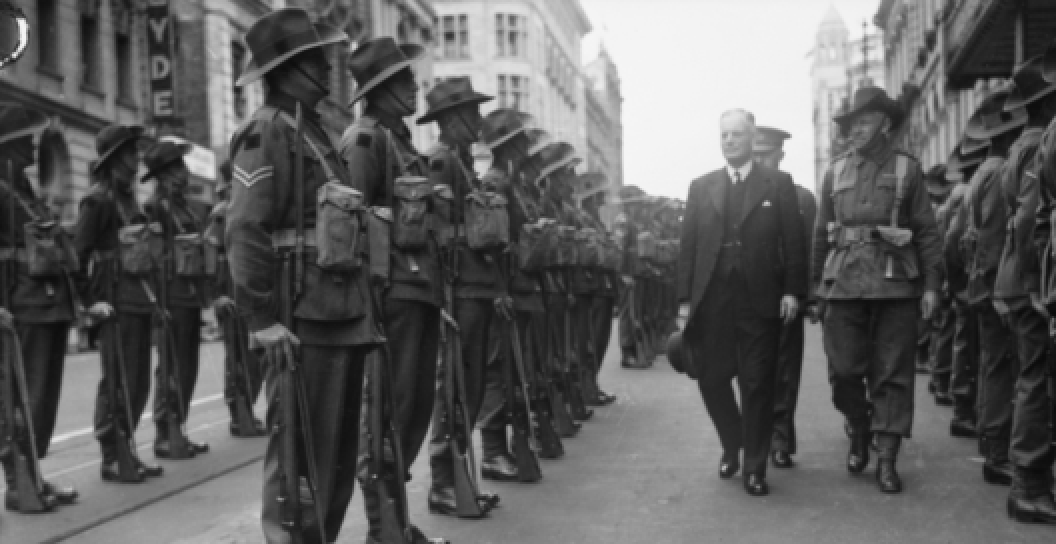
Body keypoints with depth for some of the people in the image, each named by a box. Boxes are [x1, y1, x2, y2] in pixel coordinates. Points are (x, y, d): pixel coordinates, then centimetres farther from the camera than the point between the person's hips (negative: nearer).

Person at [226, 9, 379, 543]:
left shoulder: (314, 130, 20)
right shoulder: (267, 130, -8)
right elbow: (245, 233, -17)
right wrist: (265, 322, -21)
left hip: (343, 312, 9)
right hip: (305, 319, -9)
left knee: (340, 448, 15)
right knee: (301, 449, -4)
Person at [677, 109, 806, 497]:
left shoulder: (778, 183, 6)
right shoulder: (701, 187, 11)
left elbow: (793, 241, 1)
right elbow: (688, 245, 7)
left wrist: (792, 290, -8)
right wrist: (685, 298, 0)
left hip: (760, 300, -2)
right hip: (711, 300, 2)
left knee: (758, 385, 2)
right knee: (711, 379, 6)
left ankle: (755, 468, 14)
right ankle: (732, 446, 31)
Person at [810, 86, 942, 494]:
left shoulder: (906, 168, 6)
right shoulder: (835, 171, 12)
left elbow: (927, 231, 4)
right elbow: (821, 234, 13)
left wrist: (931, 284, -3)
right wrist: (816, 286, 11)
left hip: (894, 284, -2)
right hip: (843, 283, 2)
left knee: (892, 374, 1)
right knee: (844, 371, 1)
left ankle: (886, 459, 8)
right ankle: (859, 433, 27)